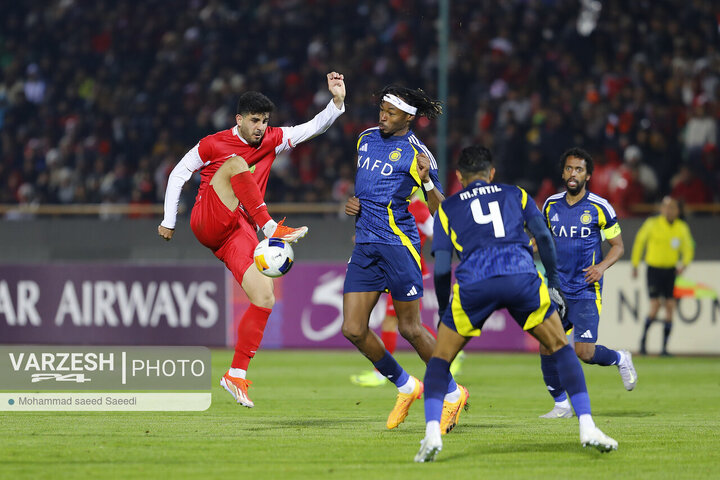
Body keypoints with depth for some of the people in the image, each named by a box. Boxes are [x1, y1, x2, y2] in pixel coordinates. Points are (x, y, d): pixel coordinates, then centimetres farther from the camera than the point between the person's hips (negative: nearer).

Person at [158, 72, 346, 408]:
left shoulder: (272, 141, 12)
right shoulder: (213, 145, 2)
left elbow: (313, 127, 6)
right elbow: (178, 175, 9)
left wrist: (337, 102, -11)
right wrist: (168, 221, 7)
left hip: (239, 233, 4)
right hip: (207, 222, -4)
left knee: (265, 298, -14)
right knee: (237, 164, -26)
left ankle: (236, 375, -7)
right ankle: (273, 230, -36)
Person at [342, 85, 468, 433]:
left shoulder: (416, 153, -7)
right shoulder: (367, 139, 12)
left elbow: (440, 211, -8)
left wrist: (426, 181, -26)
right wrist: (353, 203, 8)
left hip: (398, 243, -6)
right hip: (365, 245, 6)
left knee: (409, 328, -2)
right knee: (353, 329, -1)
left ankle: (452, 394, 17)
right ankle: (406, 387, 19)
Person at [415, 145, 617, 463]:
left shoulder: (447, 208, 25)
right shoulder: (516, 195, 28)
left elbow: (441, 267, 15)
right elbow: (543, 237, 13)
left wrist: (443, 314, 25)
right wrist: (554, 283, 21)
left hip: (473, 283, 0)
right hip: (522, 276, 0)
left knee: (440, 359, 17)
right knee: (560, 348, 19)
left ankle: (432, 433, -3)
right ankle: (587, 427, 6)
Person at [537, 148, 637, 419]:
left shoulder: (599, 208, -5)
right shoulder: (551, 205, 6)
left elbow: (618, 246, 2)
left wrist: (601, 266, -16)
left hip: (586, 292, -4)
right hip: (557, 290, 4)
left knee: (584, 352, -12)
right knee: (546, 348, -6)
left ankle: (620, 359, 21)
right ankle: (561, 405, 11)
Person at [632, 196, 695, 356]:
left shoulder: (682, 228, 1)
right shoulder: (652, 224, -8)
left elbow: (688, 248, 13)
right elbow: (639, 241, 5)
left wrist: (684, 264, -5)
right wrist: (635, 265, 7)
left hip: (671, 270, 3)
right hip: (654, 269, -3)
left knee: (670, 307, -3)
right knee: (655, 306, -13)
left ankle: (664, 347, 4)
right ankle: (643, 339, 11)